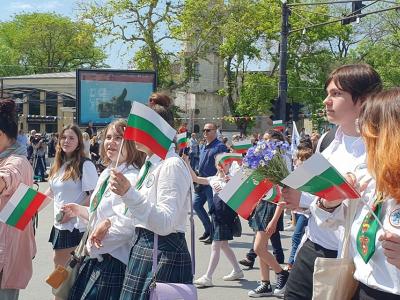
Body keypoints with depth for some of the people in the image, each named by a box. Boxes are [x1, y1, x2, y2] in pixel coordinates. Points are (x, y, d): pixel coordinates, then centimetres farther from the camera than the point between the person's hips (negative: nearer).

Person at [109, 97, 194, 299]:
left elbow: (165, 224, -25)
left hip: (164, 255, -9)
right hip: (142, 249, 9)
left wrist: (128, 193, -33)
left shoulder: (172, 165, -14)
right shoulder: (150, 165, 13)